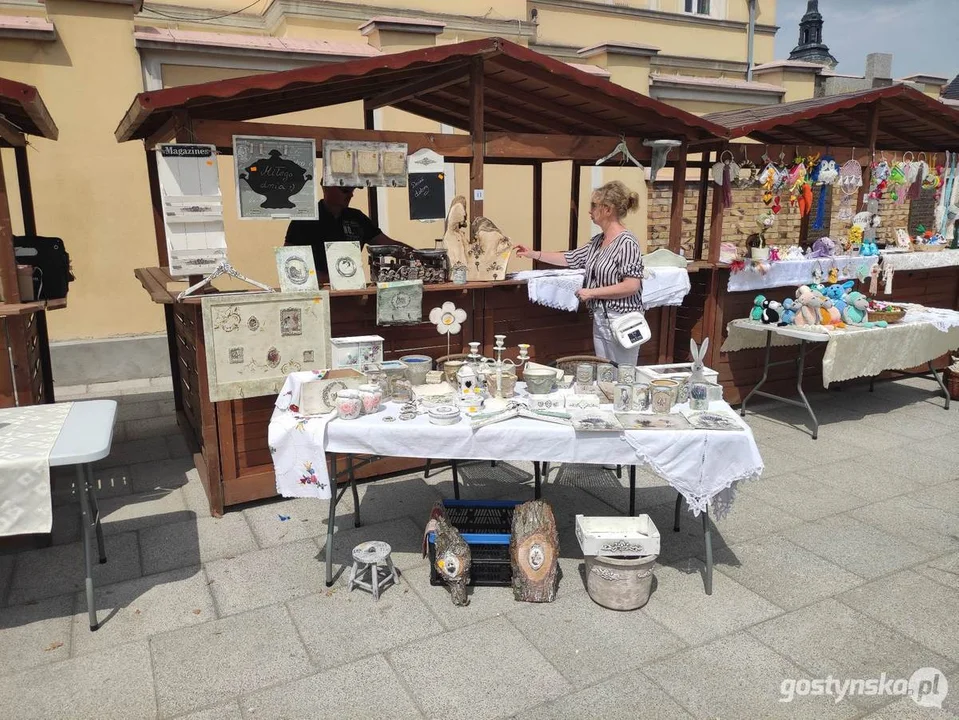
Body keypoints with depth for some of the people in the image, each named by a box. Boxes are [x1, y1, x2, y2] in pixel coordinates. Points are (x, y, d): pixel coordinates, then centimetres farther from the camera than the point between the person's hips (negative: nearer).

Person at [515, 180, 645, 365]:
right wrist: (534, 254, 20)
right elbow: (570, 258, 20)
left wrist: (591, 292, -16)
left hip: (621, 322, -8)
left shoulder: (626, 242, -15)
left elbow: (631, 286, -21)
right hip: (600, 320, 8)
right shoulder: (598, 241, 10)